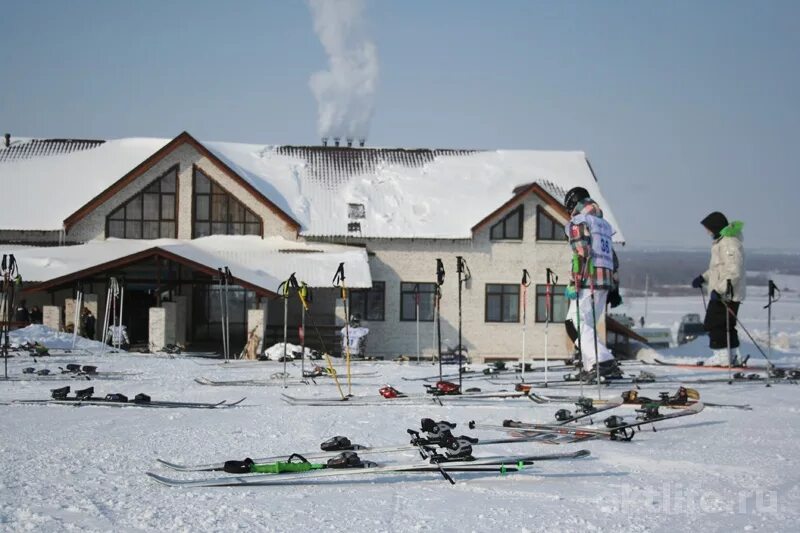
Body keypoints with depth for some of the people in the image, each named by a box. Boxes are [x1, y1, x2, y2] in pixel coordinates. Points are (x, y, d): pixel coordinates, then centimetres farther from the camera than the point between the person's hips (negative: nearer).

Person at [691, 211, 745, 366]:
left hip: (725, 295, -11)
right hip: (721, 294, 11)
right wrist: (703, 278, 17)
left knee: (715, 324, -8)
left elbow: (733, 272, -24)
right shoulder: (721, 242, 17)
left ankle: (722, 356, -6)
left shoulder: (730, 243, -18)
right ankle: (732, 356, 19)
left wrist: (720, 289, -27)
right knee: (726, 326, 14)